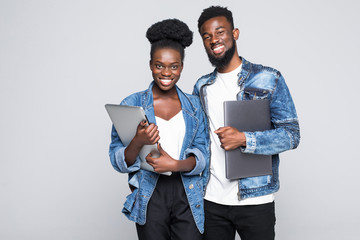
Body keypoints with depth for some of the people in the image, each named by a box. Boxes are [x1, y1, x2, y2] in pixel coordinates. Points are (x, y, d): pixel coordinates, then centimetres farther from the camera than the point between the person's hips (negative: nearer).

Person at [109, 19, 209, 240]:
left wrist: (176, 165, -18)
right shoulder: (132, 104, 0)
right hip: (150, 197, -1)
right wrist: (138, 142, -22)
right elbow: (118, 162, -2)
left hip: (189, 197, 1)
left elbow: (203, 154, 1)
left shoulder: (194, 105, 7)